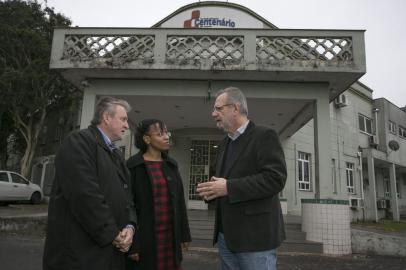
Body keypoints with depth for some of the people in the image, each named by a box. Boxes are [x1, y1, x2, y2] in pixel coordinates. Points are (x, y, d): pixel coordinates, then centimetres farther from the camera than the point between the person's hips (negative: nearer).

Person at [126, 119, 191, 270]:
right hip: (144, 237, -4)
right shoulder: (133, 166, -7)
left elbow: (180, 201, 10)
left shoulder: (171, 165, 8)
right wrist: (131, 244, -11)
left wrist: (184, 234, 9)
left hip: (171, 234, 4)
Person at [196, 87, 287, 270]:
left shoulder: (265, 136, -8)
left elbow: (275, 179, -19)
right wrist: (211, 190, -1)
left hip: (255, 236, -7)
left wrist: (228, 188, -20)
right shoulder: (224, 144, 16)